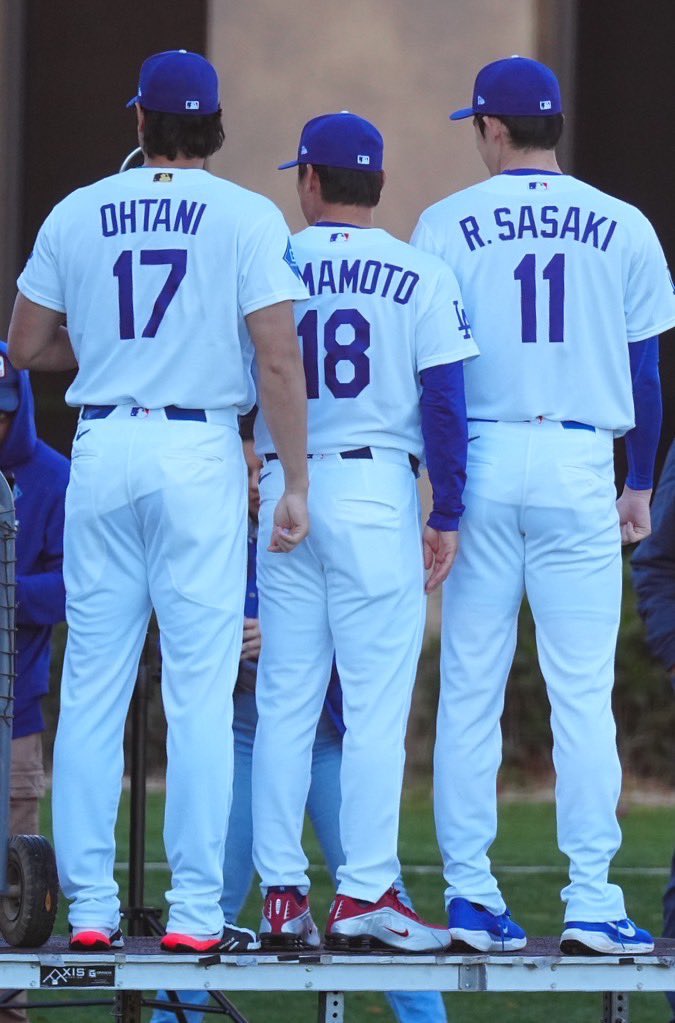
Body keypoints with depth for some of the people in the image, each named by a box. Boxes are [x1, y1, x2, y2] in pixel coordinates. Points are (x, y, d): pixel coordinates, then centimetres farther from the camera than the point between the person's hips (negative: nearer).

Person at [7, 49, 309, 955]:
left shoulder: (77, 215, 6)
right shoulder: (247, 219, -3)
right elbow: (279, 361, -10)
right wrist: (295, 484, -6)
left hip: (101, 453, 3)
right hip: (202, 454, -3)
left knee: (93, 685, 7)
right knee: (200, 688, -1)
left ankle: (90, 906, 5)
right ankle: (196, 910, -4)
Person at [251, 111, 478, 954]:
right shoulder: (422, 277, -2)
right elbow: (444, 402, -6)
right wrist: (446, 516, -1)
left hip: (283, 495, 3)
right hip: (378, 492, -3)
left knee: (284, 702, 6)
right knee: (377, 702, -2)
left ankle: (281, 893, 5)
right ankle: (363, 893, -7)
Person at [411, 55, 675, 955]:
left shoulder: (447, 226, 0)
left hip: (479, 465, 0)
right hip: (580, 464, 0)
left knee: (469, 689, 5)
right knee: (583, 692, 0)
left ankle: (471, 895, 3)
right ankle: (591, 899, -4)